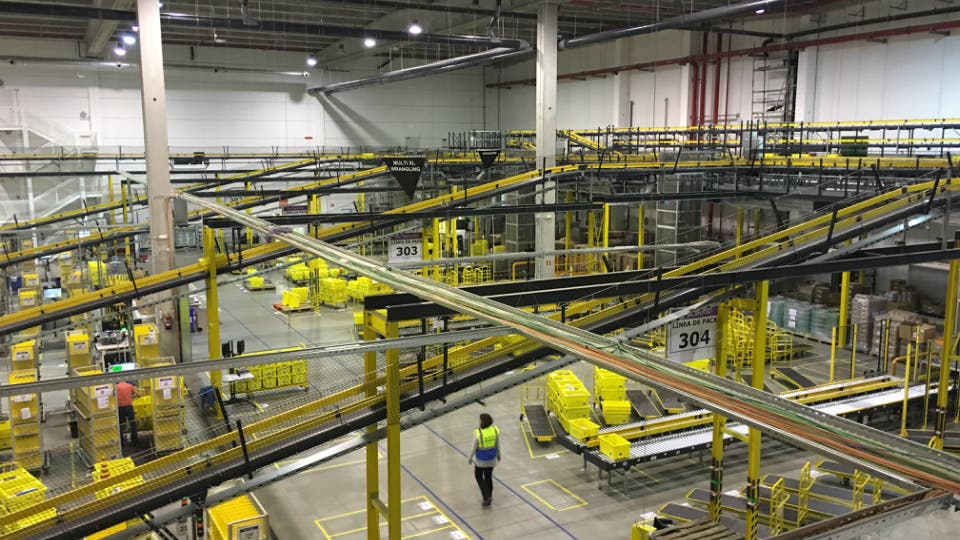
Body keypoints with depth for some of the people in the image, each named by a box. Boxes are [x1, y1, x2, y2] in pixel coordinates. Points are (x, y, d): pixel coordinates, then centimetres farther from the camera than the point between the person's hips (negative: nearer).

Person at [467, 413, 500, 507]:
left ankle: (487, 496, 13)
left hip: (481, 459, -4)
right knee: (488, 475, 25)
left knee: (478, 475, 22)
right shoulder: (495, 430, -18)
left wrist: (470, 458, 1)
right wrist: (498, 455, 15)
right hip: (492, 457, 4)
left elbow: (474, 448, -17)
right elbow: (498, 444, -3)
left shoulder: (478, 434, -29)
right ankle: (488, 497, 37)